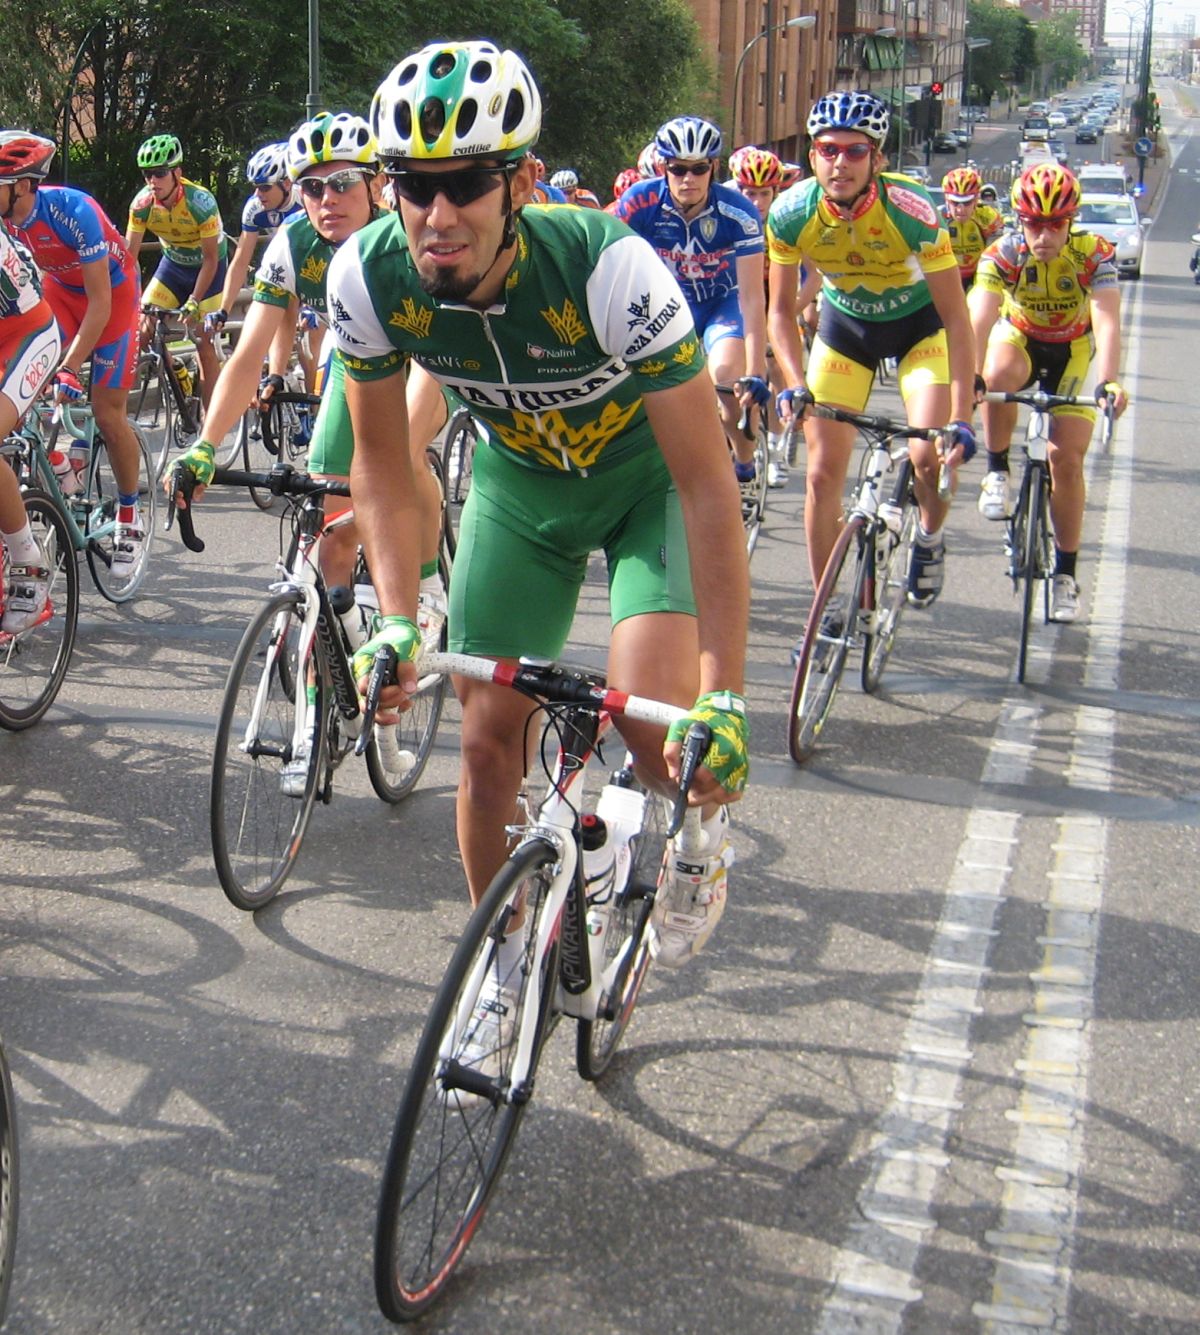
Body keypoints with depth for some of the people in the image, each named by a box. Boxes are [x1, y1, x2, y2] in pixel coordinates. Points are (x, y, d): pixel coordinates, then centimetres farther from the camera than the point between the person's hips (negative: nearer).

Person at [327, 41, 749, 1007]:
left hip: (648, 476, -3)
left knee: (653, 722, -23)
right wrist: (397, 622, -21)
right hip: (520, 477, 4)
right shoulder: (369, 275, -25)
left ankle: (702, 830, 14)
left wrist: (725, 698, -36)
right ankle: (502, 954, 25)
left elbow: (707, 482, -34)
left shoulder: (607, 265, -37)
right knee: (489, 737, 1)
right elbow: (381, 456, -9)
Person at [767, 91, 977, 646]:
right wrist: (794, 385, -28)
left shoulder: (912, 211, -33)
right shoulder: (790, 213, -25)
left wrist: (962, 418, -34)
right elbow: (781, 310, -12)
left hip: (919, 322, -2)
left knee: (930, 457, -21)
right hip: (845, 323, 2)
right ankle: (827, 608, 10)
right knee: (822, 474, -5)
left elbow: (955, 317, -28)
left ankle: (929, 538, 14)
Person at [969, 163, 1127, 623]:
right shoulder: (1003, 255, -27)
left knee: (1066, 458, -10)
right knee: (999, 375, -37)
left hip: (1071, 351, 0)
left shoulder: (1094, 254, -27)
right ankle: (997, 472, -14)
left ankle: (1066, 573, 4)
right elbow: (979, 320, -39)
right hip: (1019, 338, 0)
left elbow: (1107, 321, -39)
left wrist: (1108, 381, -56)